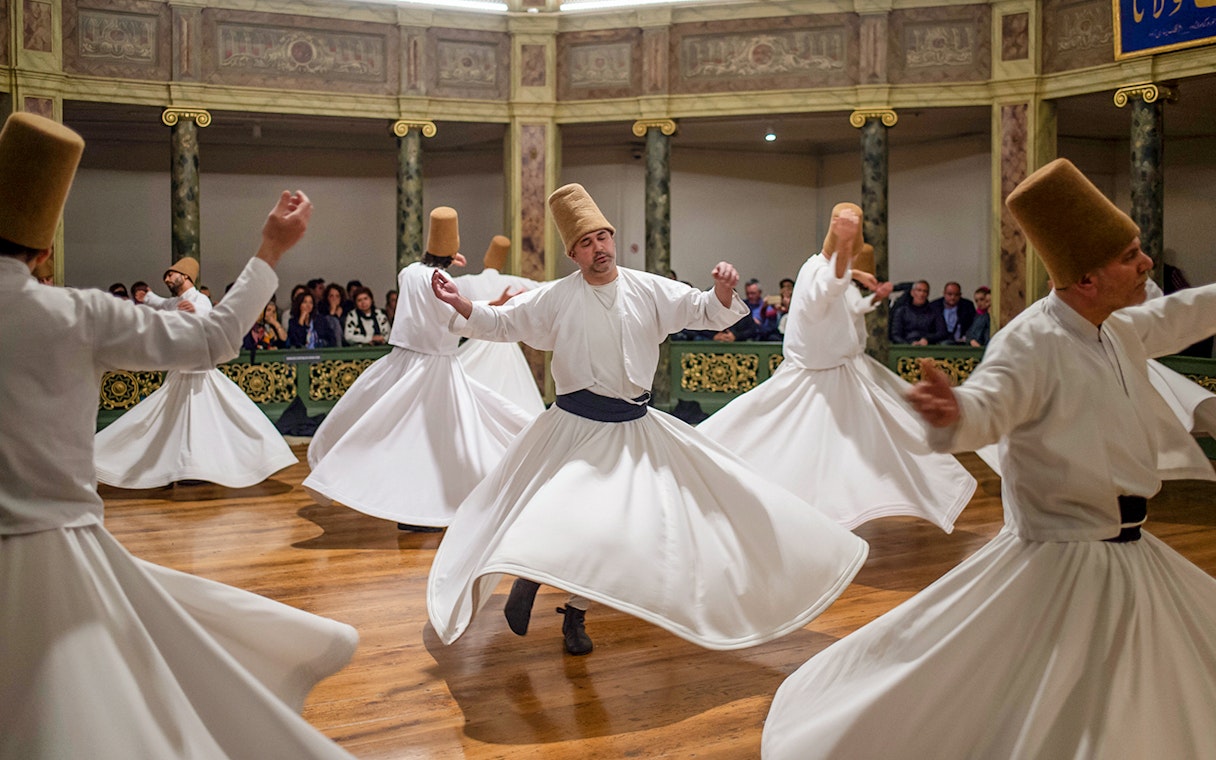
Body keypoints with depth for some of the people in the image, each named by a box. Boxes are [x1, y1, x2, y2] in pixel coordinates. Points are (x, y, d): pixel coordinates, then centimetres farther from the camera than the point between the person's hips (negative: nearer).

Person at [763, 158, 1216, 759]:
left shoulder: (1124, 329, 5)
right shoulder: (1032, 343, -22)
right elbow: (987, 406, -38)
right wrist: (953, 413, -61)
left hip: (1132, 560, 8)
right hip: (1059, 567, -8)